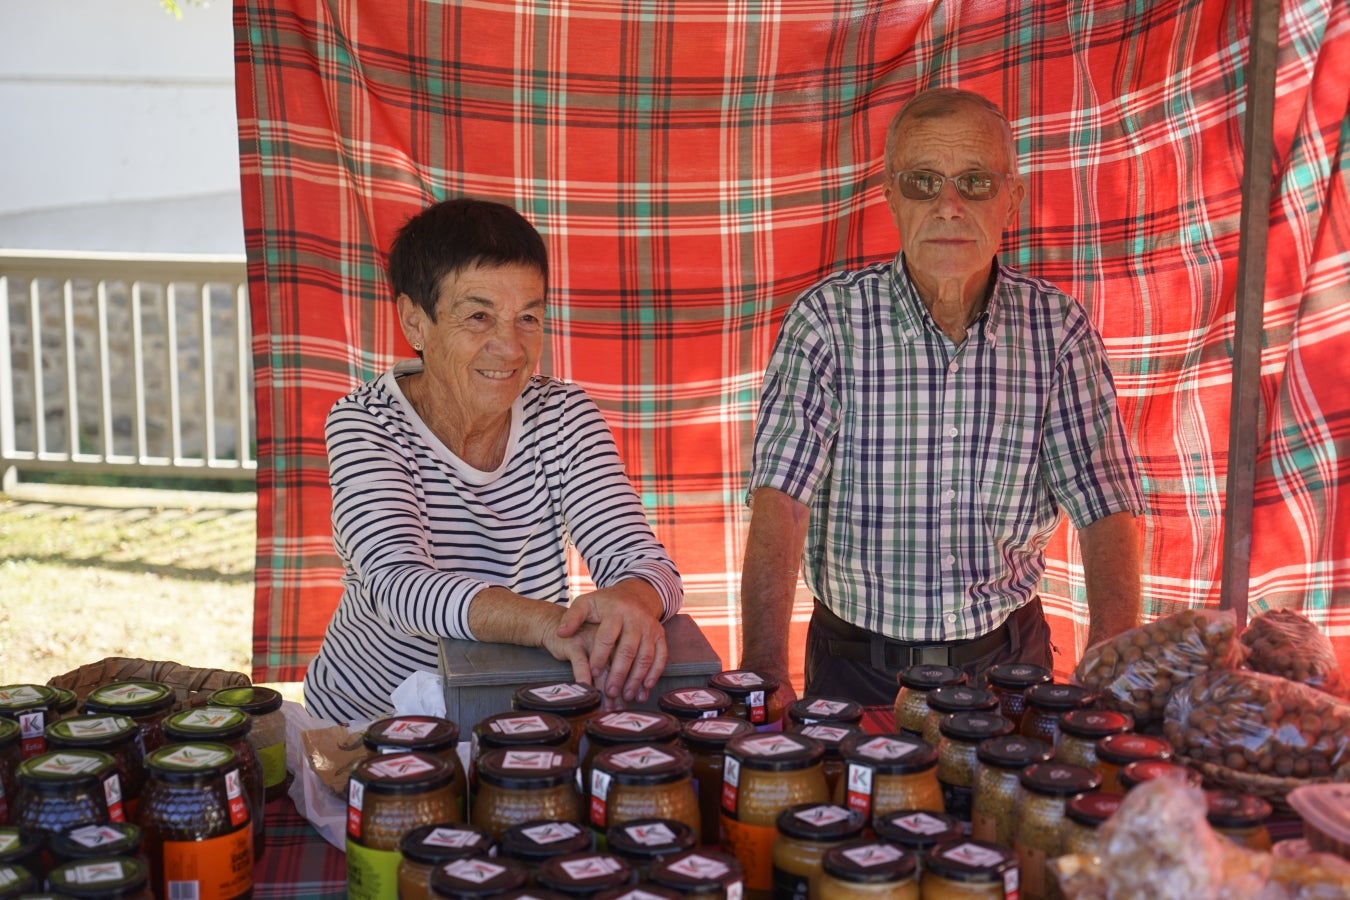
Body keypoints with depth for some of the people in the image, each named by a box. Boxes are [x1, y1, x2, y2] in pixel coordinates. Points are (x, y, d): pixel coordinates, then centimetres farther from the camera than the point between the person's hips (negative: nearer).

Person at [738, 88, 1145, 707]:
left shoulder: (1058, 328, 0)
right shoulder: (826, 320, -7)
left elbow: (1106, 512, -2)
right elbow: (780, 500, -15)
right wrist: (764, 673, -30)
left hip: (1007, 659, 1)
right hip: (857, 666, -1)